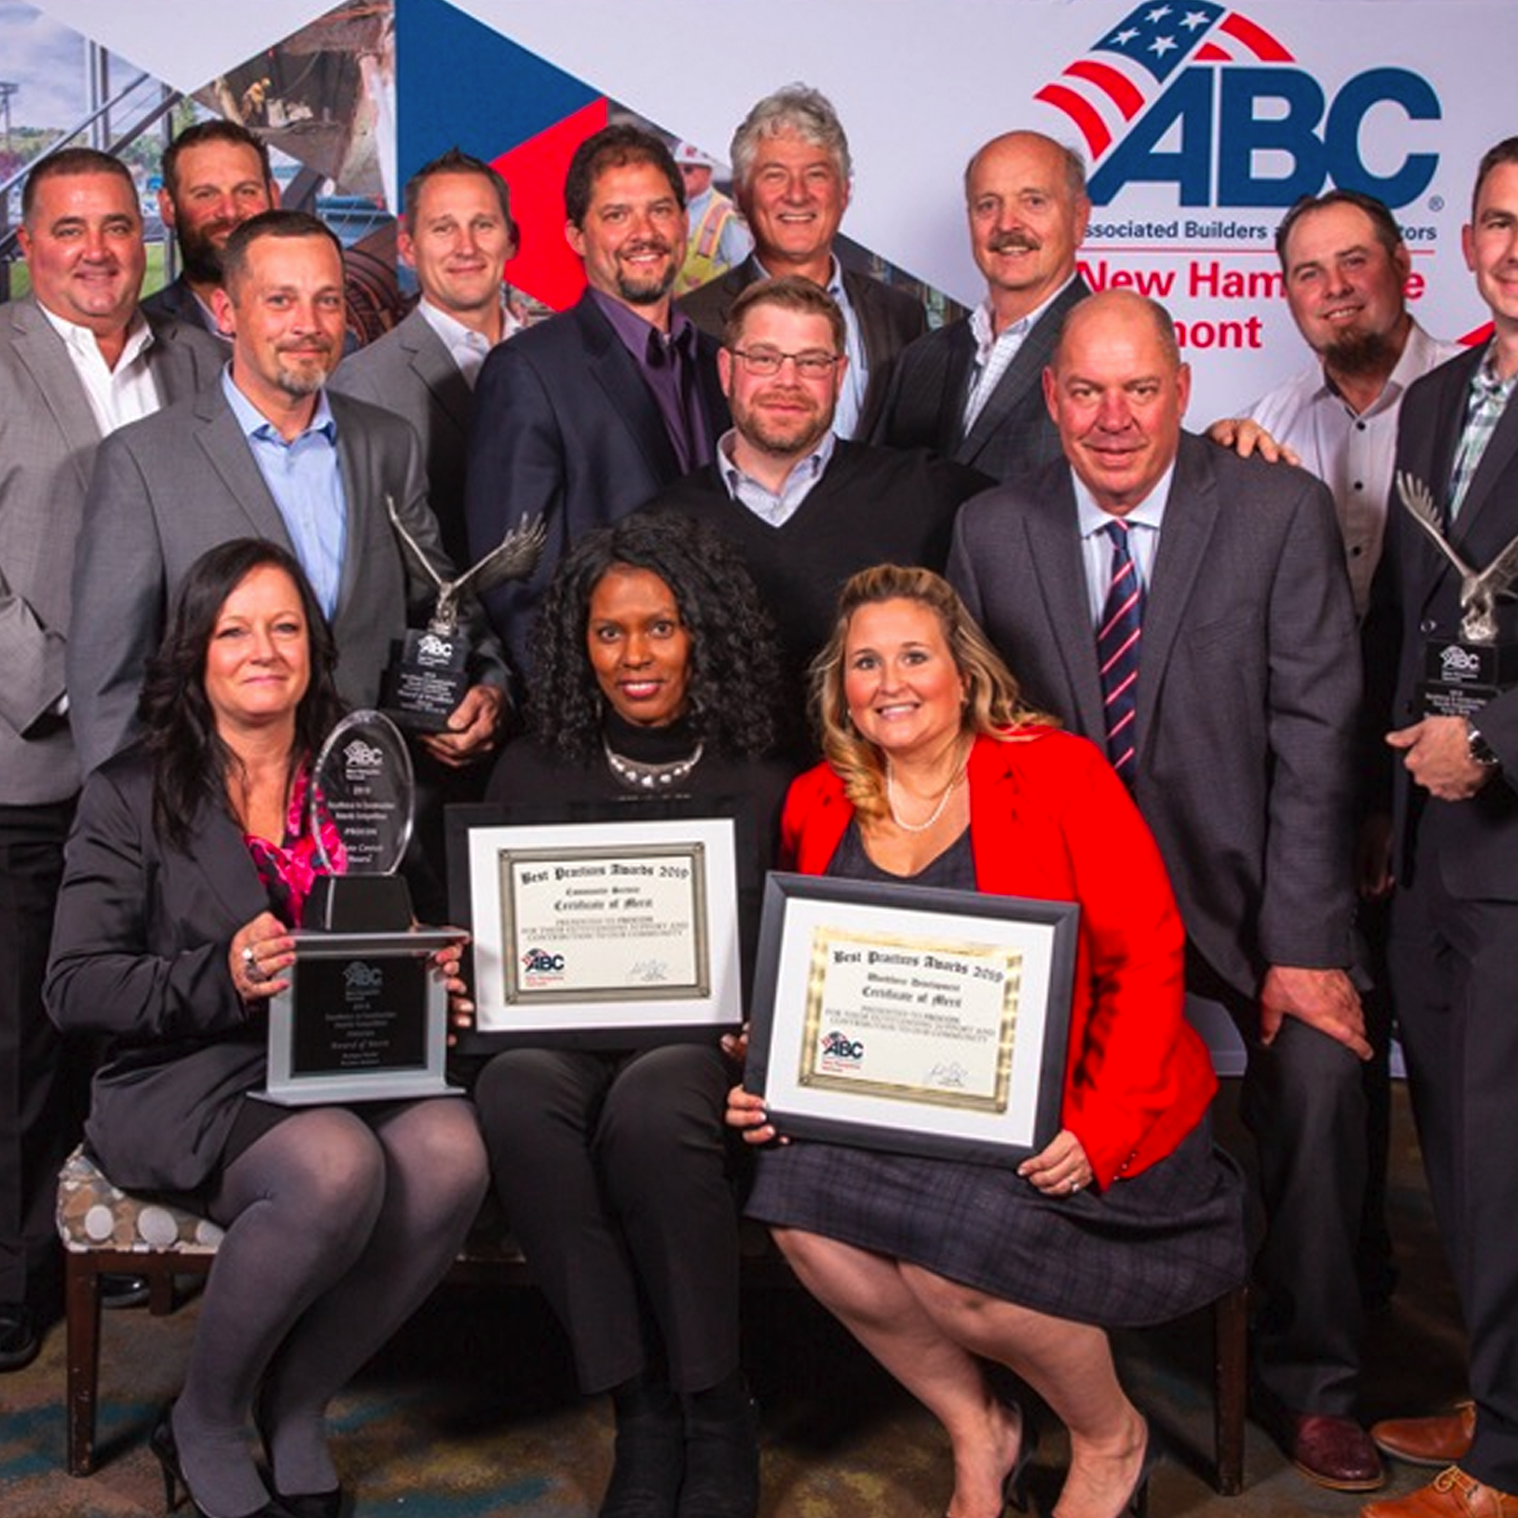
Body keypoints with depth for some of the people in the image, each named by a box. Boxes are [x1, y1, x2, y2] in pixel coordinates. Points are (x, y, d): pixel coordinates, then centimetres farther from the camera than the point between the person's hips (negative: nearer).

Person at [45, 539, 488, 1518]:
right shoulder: (132, 796, 3)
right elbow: (73, 989, -3)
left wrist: (431, 977, -3)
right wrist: (219, 980, -20)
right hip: (190, 1083, -4)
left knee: (450, 1149, -29)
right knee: (335, 1167, -34)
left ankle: (298, 1405, -6)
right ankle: (204, 1426, -7)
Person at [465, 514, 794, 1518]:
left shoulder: (760, 785, 10)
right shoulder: (532, 775, 14)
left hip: (701, 1042, -2)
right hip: (563, 1038, 2)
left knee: (651, 1106, -37)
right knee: (515, 1094, -34)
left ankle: (717, 1420, -16)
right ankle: (641, 1414, -21)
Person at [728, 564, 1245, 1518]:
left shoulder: (1060, 774, -6)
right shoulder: (819, 805, 8)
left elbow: (1146, 962, -9)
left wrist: (1097, 1130, -20)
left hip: (1055, 1127, -4)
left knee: (954, 1257, -27)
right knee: (805, 1212, -23)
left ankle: (1112, 1438, 7)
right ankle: (978, 1430, 3)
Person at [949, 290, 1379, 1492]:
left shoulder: (1282, 512, -4)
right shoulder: (992, 533, 2)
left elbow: (1314, 740, -8)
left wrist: (1306, 945, -15)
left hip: (1239, 895, -1)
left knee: (1319, 1073, -24)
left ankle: (1309, 1385, 0)